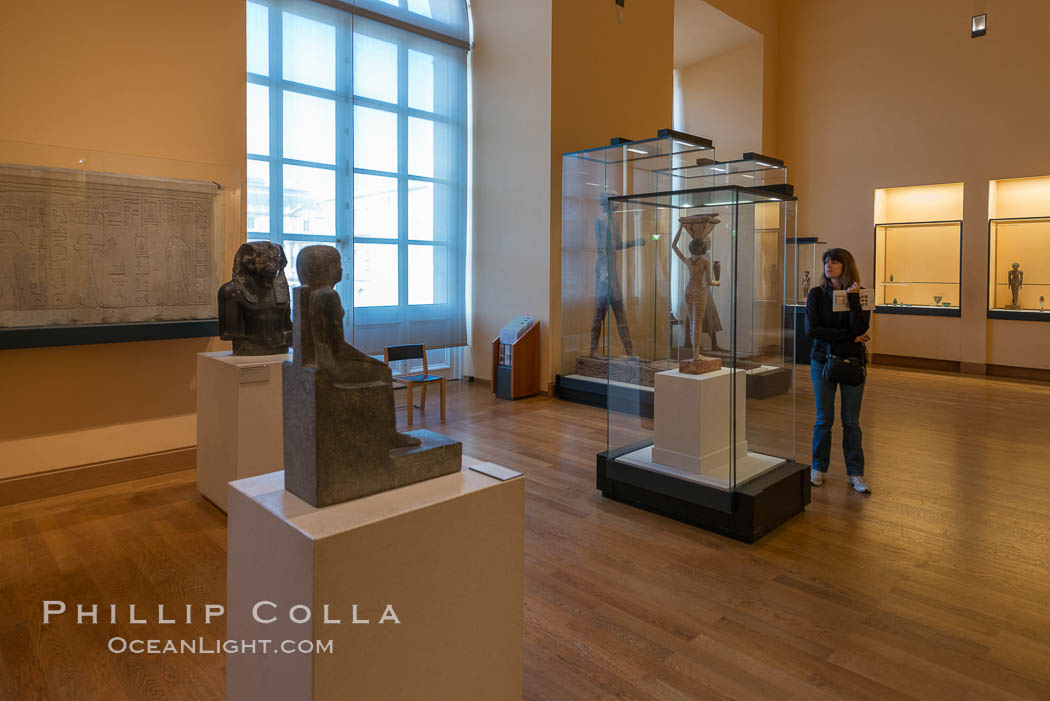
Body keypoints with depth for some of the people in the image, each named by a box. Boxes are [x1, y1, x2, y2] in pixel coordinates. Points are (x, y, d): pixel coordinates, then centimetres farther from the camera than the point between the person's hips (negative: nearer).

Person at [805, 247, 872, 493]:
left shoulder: (860, 294, -1)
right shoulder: (817, 294, 0)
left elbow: (860, 329, -16)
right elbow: (811, 329, -13)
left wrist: (853, 298, -19)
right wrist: (848, 336, -13)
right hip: (822, 360, 0)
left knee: (851, 421, 5)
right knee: (824, 419, 8)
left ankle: (855, 473, 16)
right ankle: (819, 468, 20)